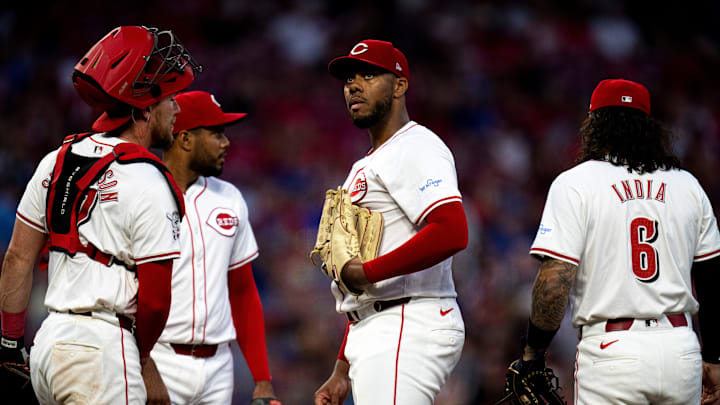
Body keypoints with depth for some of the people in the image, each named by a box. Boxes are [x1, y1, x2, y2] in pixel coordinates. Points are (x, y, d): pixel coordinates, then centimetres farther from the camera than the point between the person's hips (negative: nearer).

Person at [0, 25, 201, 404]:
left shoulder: (57, 161, 10)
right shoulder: (148, 186, -12)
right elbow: (154, 299, -12)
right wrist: (141, 358, 7)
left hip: (49, 342, 8)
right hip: (101, 349, -8)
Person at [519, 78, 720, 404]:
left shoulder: (574, 184, -2)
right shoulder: (688, 185, 12)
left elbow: (555, 281, -11)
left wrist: (532, 354, -3)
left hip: (612, 352, -4)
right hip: (682, 350, 4)